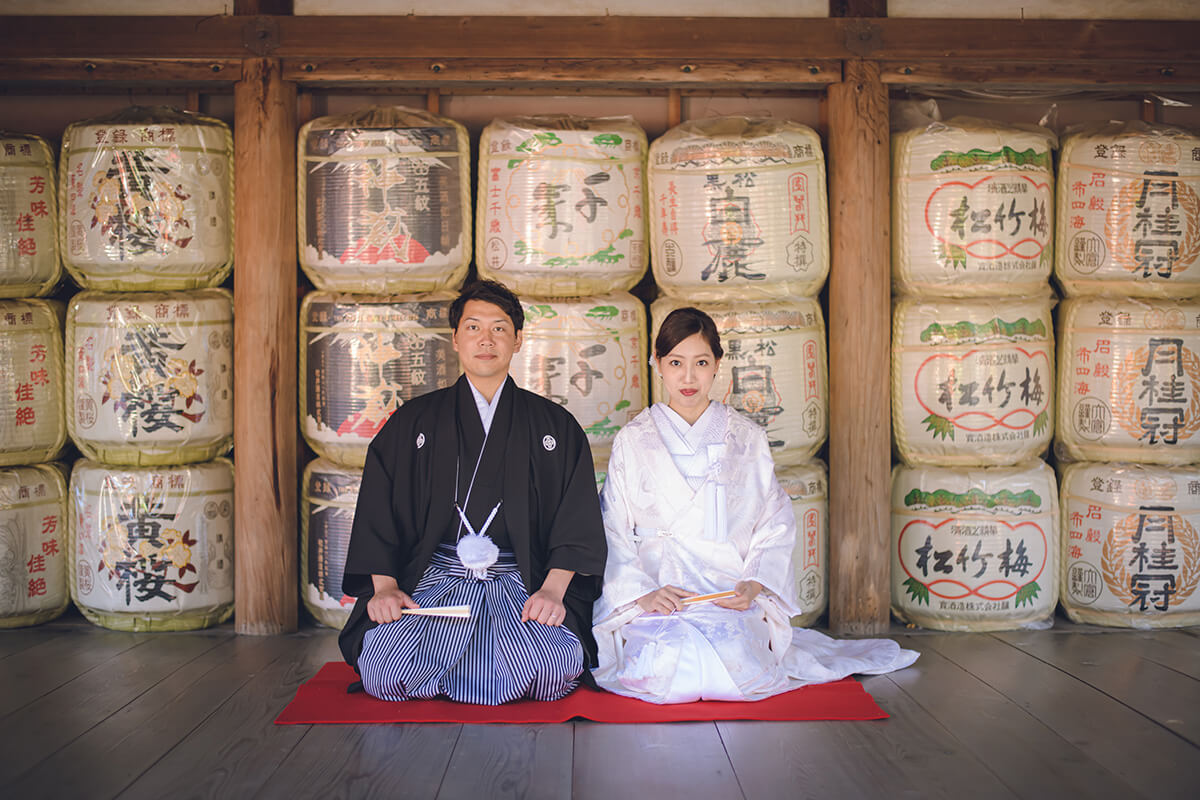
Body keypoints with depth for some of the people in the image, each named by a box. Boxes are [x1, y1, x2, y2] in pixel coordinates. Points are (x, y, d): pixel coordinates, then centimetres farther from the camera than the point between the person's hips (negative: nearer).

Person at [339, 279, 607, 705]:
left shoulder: (555, 426, 12)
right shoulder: (412, 422, 14)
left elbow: (576, 524, 5)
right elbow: (378, 512, 8)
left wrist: (552, 590, -11)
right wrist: (385, 586, -7)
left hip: (522, 585, 1)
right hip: (433, 580, 0)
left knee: (551, 667, -28)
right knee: (381, 665, -27)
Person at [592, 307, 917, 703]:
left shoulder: (748, 439, 11)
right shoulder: (632, 441, 8)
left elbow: (776, 526, 10)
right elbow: (612, 534, 5)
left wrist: (753, 585, -8)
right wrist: (642, 593, -10)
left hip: (732, 596, 2)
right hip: (656, 595, -1)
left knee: (737, 665, -26)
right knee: (670, 669, -29)